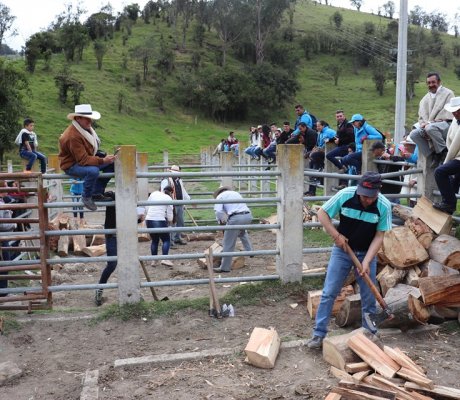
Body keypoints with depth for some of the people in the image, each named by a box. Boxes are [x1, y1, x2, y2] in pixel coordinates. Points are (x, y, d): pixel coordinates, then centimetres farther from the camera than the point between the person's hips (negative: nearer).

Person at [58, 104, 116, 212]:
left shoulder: (86, 128, 1)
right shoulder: (73, 136, -28)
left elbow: (92, 148, 17)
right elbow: (83, 160, -31)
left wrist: (105, 157, 1)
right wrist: (102, 160, -36)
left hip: (86, 159, 10)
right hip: (72, 165, -10)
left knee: (111, 164, 4)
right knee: (93, 171, -38)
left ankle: (97, 193, 8)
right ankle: (86, 197, -13)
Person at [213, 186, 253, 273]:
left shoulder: (220, 196, 13)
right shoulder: (235, 193, 31)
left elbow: (218, 211, -4)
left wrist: (221, 221, 14)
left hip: (236, 218, -6)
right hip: (248, 215, 6)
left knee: (228, 244, 3)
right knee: (243, 232, 39)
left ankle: (225, 267, 7)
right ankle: (249, 251, 40)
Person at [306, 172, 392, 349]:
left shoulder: (384, 206, -18)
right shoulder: (345, 195, -21)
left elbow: (379, 236, -12)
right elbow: (322, 213, -9)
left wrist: (366, 261, -20)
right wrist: (336, 236, -14)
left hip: (367, 253, 1)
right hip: (342, 250, 0)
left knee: (369, 297, 7)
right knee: (329, 293, -2)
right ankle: (319, 334, 8)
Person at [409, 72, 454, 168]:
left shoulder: (448, 93, 4)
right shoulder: (425, 98, 24)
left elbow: (447, 113, -8)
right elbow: (421, 115, 17)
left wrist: (429, 123, -17)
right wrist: (423, 123, -8)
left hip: (445, 124, -6)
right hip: (428, 125, 6)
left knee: (430, 128, -38)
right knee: (413, 134, -21)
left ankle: (444, 152, -20)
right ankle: (433, 155, -17)